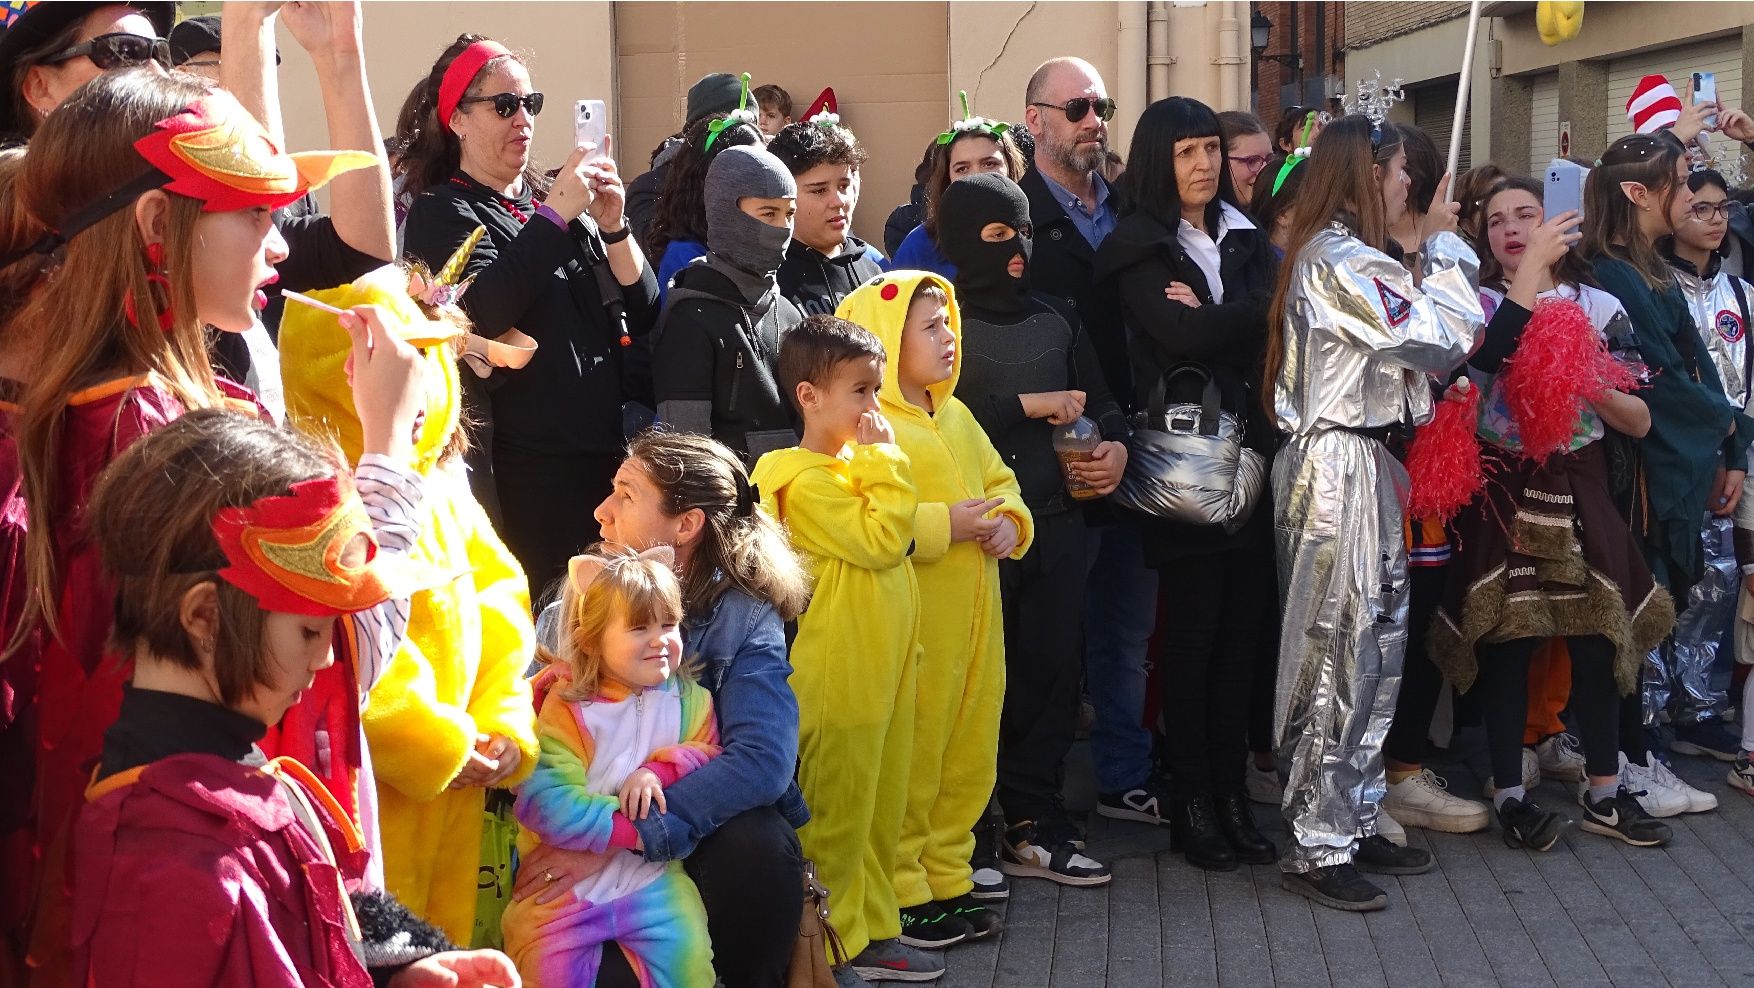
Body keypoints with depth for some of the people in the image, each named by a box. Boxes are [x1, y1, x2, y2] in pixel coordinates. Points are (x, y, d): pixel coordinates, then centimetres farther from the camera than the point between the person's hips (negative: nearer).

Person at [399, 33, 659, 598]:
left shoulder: (557, 201, 14)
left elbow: (642, 312, 9)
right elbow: (484, 312, -21)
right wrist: (555, 215, -20)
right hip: (526, 473, -6)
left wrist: (611, 226, -6)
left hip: (602, 456, 6)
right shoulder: (443, 214, -2)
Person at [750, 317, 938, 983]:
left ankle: (870, 934, 27)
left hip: (880, 671, 9)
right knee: (835, 815, 1)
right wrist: (885, 458, -17)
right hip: (837, 680, -9)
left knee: (879, 811, 16)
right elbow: (881, 540, -24)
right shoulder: (806, 480, -17)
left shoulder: (855, 465, 12)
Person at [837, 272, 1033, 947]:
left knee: (969, 753, 14)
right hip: (910, 625, -8)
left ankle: (947, 880, 27)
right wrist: (945, 524, -21)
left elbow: (1000, 480, 22)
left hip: (974, 620, 8)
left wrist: (1009, 521, 0)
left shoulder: (956, 416, 15)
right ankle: (899, 893, 14)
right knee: (909, 757, 0)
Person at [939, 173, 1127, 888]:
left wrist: (1116, 446, -3)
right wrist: (1032, 406, -11)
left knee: (1050, 670, 5)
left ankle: (1032, 825, 15)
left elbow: (1100, 402, 18)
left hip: (1054, 523, 5)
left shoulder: (1055, 321, 15)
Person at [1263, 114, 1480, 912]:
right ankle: (1316, 850, 3)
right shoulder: (1343, 262, -16)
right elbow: (1444, 337, -18)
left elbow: (1421, 342, 14)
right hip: (1342, 471, -11)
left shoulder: (1328, 255, 17)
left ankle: (1352, 823, 22)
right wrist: (1442, 244, -6)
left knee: (1376, 650, 14)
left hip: (1364, 467, 11)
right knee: (1339, 658, -5)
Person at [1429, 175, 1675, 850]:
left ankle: (1603, 792, 17)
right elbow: (1485, 360, -24)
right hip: (1502, 490, -2)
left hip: (1578, 489, 2)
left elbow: (1639, 421, 4)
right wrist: (1531, 270, -22)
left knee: (1596, 637, 4)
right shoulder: (1477, 304, 1)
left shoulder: (1599, 307, 5)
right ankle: (1510, 794, 9)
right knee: (1505, 640, 0)